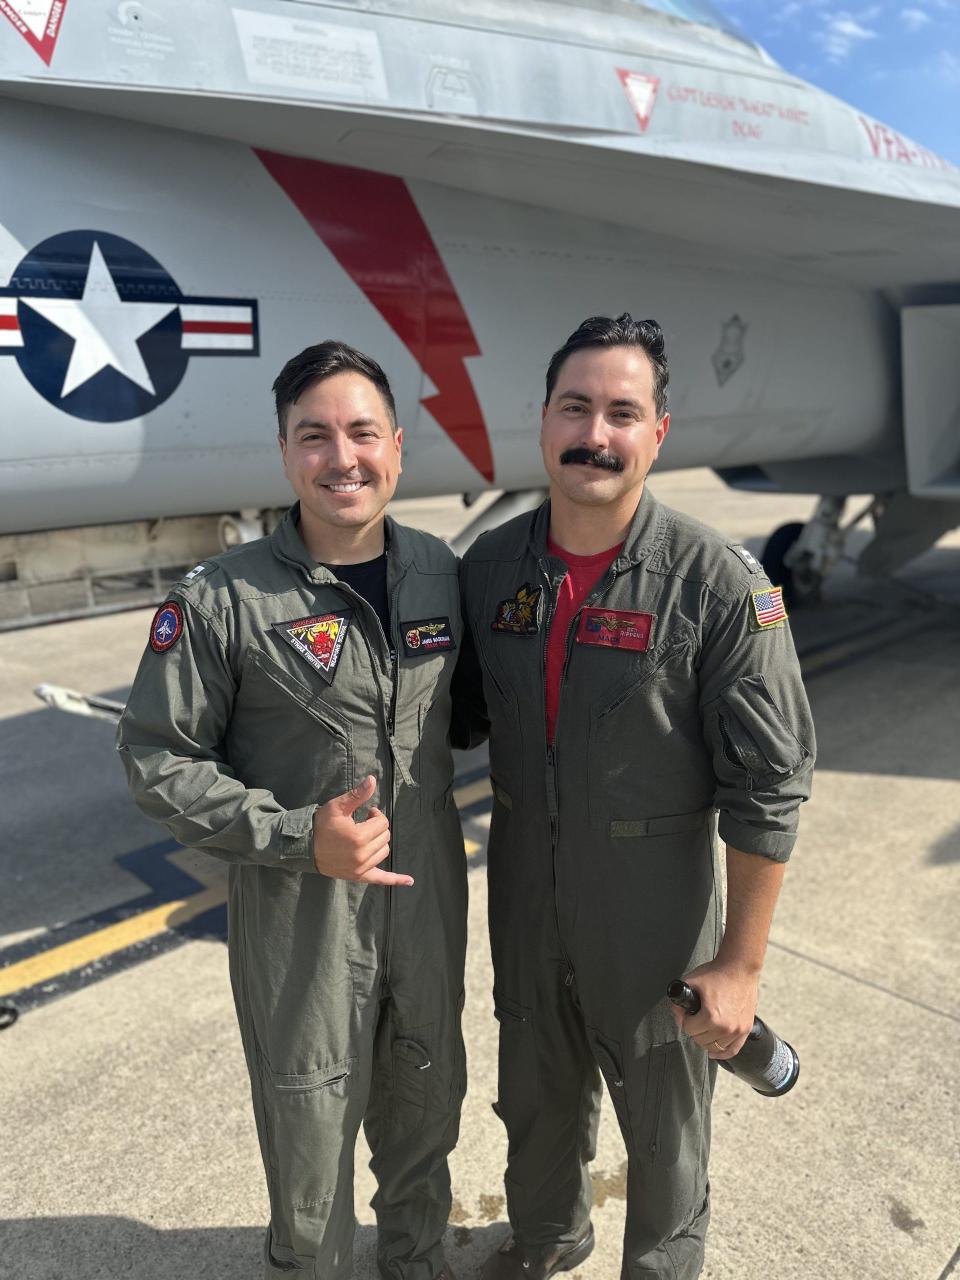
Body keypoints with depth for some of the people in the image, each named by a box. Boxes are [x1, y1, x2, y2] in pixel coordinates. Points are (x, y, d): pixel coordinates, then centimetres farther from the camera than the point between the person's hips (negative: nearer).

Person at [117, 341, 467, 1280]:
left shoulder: (441, 571, -2)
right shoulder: (220, 601, -16)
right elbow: (156, 760, -11)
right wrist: (299, 838, -20)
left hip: (429, 903, 5)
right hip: (298, 917, -4)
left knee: (427, 1100, 24)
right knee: (309, 1126, 16)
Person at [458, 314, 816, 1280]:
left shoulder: (719, 584, -20)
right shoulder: (488, 566, -5)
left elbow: (768, 789, -16)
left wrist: (740, 964, -13)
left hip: (654, 921, -4)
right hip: (525, 909, 5)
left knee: (663, 1135, 20)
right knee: (535, 1100, 28)